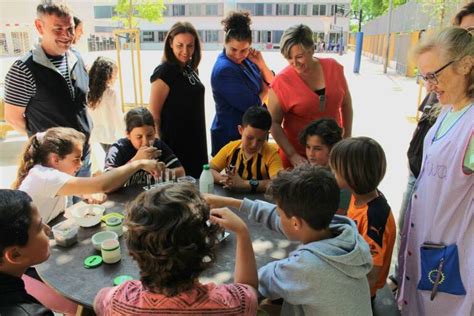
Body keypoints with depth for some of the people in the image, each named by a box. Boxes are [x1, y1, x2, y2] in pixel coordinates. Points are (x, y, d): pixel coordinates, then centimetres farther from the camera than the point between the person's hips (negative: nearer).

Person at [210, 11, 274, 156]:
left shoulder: (245, 60, 3)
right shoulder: (224, 69, -21)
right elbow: (252, 106, -22)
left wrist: (261, 64, -13)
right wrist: (265, 91, -3)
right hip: (231, 137, -8)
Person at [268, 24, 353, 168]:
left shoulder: (333, 67, -5)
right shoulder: (282, 81, -15)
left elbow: (346, 104, 7)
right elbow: (274, 123, -11)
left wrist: (347, 138, 7)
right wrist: (292, 155, -17)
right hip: (298, 154, -3)